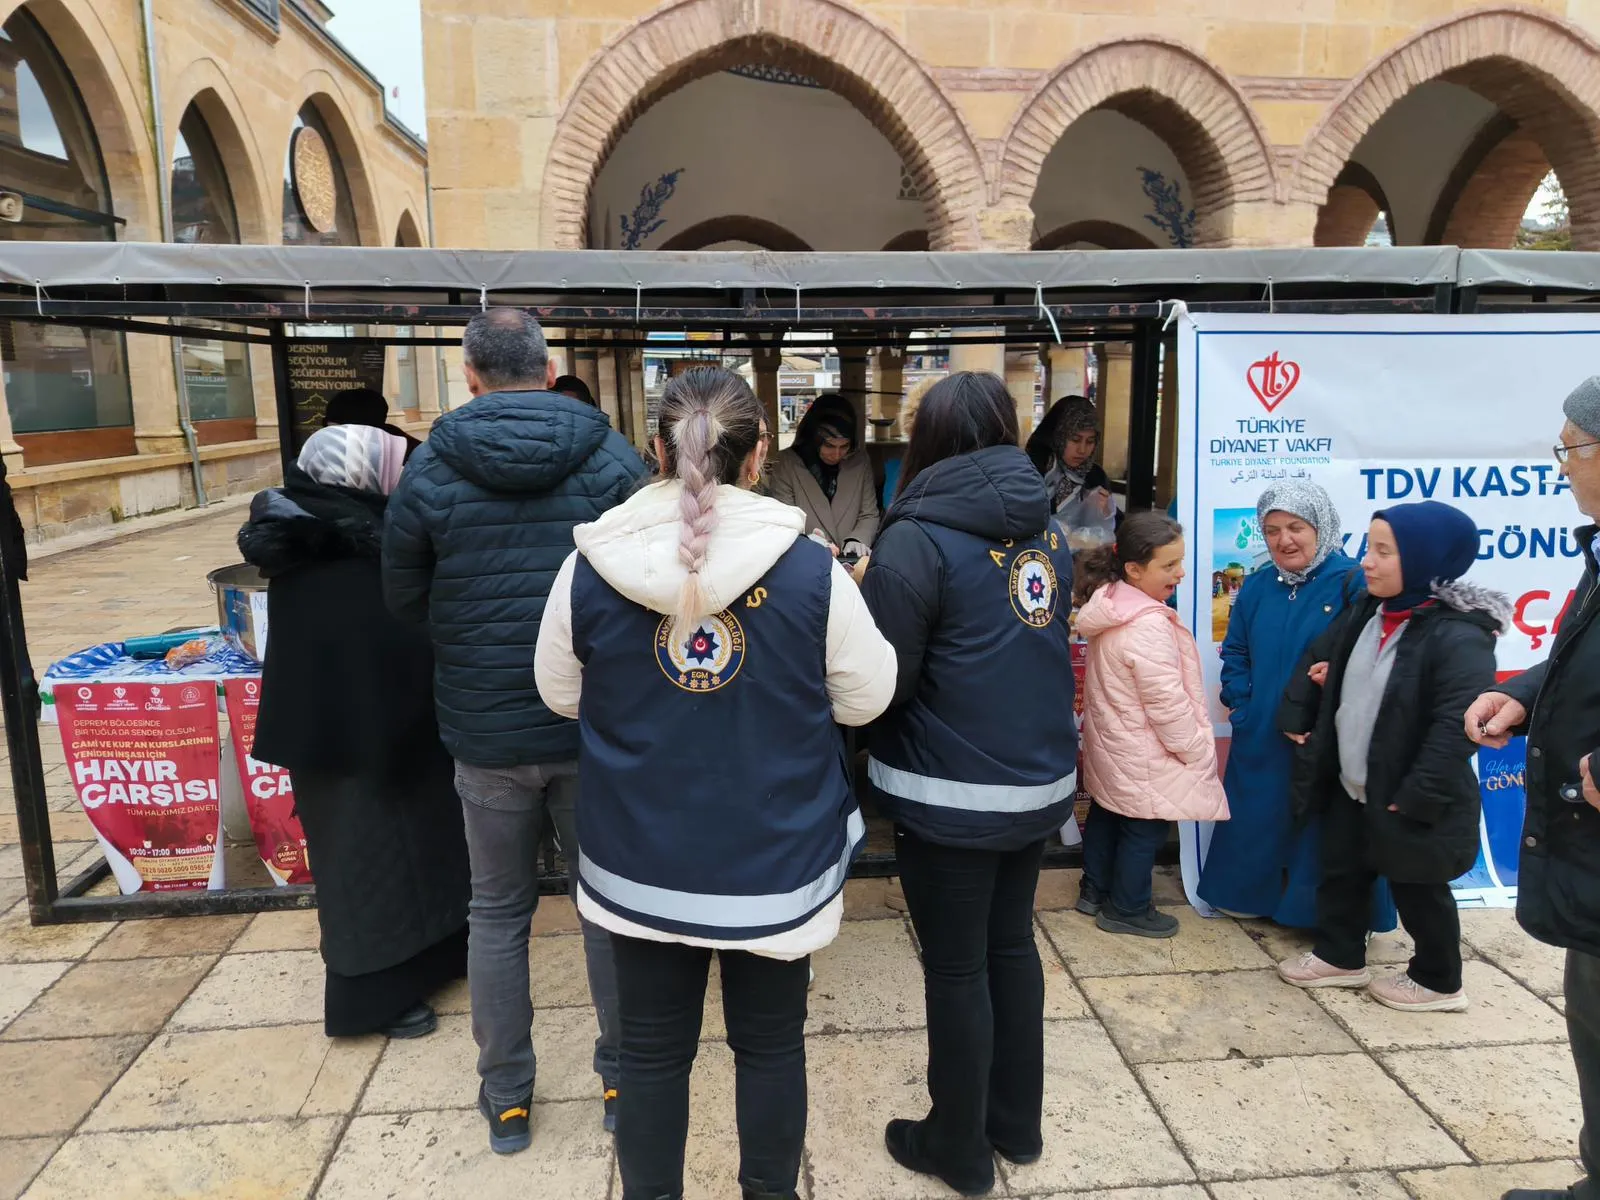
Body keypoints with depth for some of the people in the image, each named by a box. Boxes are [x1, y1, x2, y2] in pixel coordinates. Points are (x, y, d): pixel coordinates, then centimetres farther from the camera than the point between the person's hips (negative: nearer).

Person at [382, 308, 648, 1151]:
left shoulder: (430, 470, -6)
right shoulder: (614, 459, -6)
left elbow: (406, 601, 3)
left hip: (486, 732, 0)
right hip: (597, 728, 0)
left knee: (498, 911, 17)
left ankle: (506, 1098, 28)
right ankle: (622, 1079, 29)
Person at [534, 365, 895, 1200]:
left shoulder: (590, 567, -10)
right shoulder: (810, 570, -15)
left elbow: (561, 694, 4)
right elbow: (866, 698, -3)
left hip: (641, 860, 1)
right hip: (774, 859, -1)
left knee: (651, 1048, 19)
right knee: (771, 1043, 20)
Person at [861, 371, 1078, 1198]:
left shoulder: (917, 539, -17)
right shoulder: (1047, 531, 5)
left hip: (951, 795, -7)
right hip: (1040, 781, 7)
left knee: (956, 968, 9)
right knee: (1011, 945, 22)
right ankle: (1017, 1123, 38)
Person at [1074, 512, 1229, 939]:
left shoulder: (1108, 607, -2)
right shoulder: (1149, 626, -31)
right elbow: (1168, 705, -26)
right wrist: (1198, 750, -12)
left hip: (1110, 744, 9)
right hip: (1143, 757, -9)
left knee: (1105, 815, 22)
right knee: (1144, 832, 9)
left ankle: (1094, 891, 39)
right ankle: (1127, 910, 26)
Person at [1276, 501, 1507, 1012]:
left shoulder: (1459, 636, -24)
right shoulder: (1365, 609, 1)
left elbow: (1456, 727, -29)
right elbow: (1318, 660, 17)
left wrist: (1415, 796, -28)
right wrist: (1296, 717, 9)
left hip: (1408, 804, -7)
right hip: (1350, 789, 8)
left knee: (1418, 891, 13)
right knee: (1341, 873, 21)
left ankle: (1438, 982, 35)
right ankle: (1339, 955, 41)